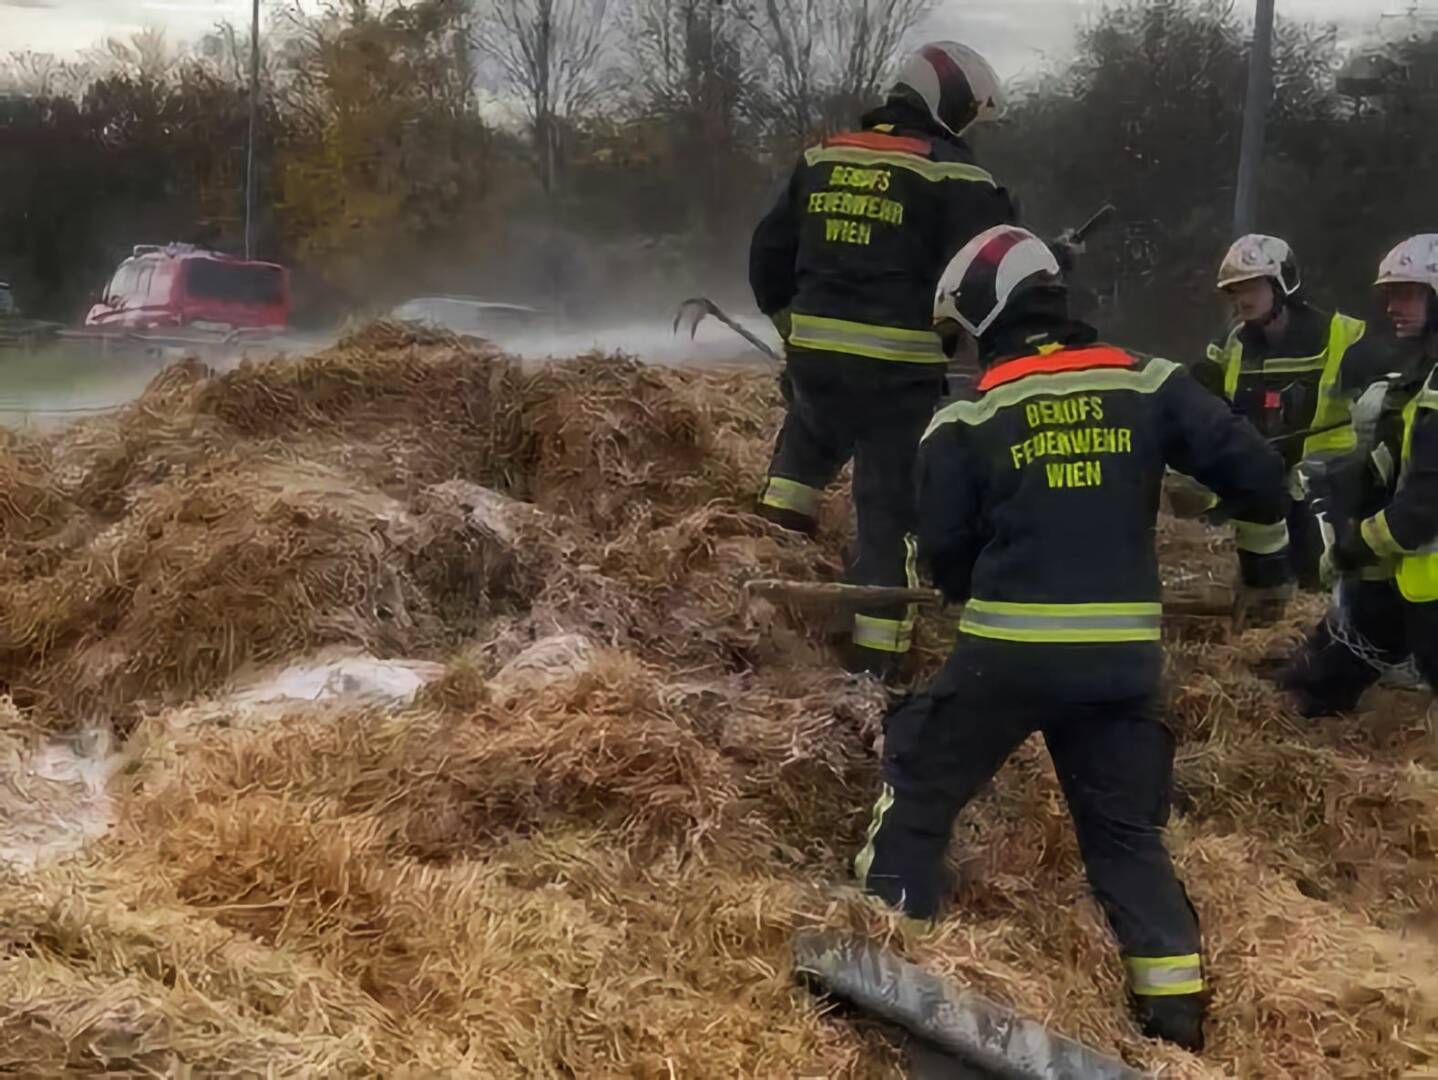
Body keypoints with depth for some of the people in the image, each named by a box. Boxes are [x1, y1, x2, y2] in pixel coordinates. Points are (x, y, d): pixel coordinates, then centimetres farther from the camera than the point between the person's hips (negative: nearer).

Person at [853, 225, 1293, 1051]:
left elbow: (944, 551, 1)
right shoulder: (1150, 385, 4)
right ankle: (1179, 1013, 16)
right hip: (1126, 652, 3)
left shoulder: (968, 419, -2)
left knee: (919, 787, 15)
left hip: (1009, 649, -3)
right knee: (1127, 831, 16)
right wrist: (1269, 567, 18)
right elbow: (1255, 471, 2)